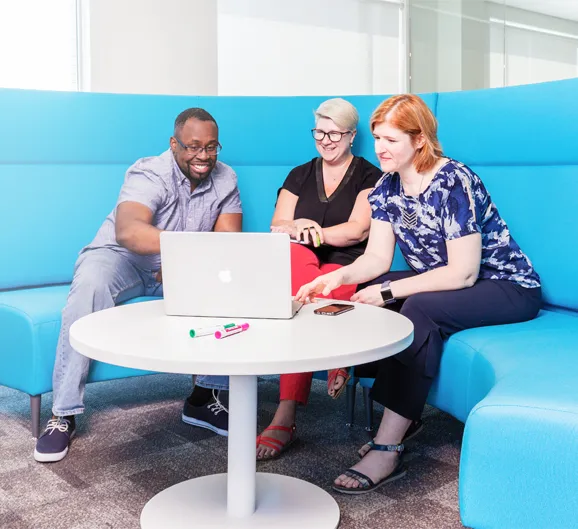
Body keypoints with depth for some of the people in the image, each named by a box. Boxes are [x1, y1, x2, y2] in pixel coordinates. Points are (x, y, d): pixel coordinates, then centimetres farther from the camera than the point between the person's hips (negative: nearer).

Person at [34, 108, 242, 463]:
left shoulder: (225, 179, -5)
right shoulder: (150, 174, -22)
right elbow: (126, 231, -41)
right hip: (121, 258, -4)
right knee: (90, 285, -36)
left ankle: (205, 397, -10)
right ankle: (65, 415, -26)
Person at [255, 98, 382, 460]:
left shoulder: (369, 177, 8)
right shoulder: (300, 176, 19)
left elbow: (359, 230, -7)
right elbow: (278, 226, 6)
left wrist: (313, 232, -19)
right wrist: (297, 231, -19)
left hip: (347, 272, -3)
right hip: (300, 266, 3)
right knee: (298, 254, -36)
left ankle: (286, 417, -36)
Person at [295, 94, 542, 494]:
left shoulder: (454, 182, -23)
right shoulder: (387, 187, 0)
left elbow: (463, 273, -26)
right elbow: (378, 257, -3)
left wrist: (389, 291, -28)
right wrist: (340, 276, -23)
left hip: (509, 287, -8)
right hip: (444, 282, 8)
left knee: (419, 309, -33)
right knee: (365, 291, -11)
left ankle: (387, 449, -30)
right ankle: (403, 415, -5)